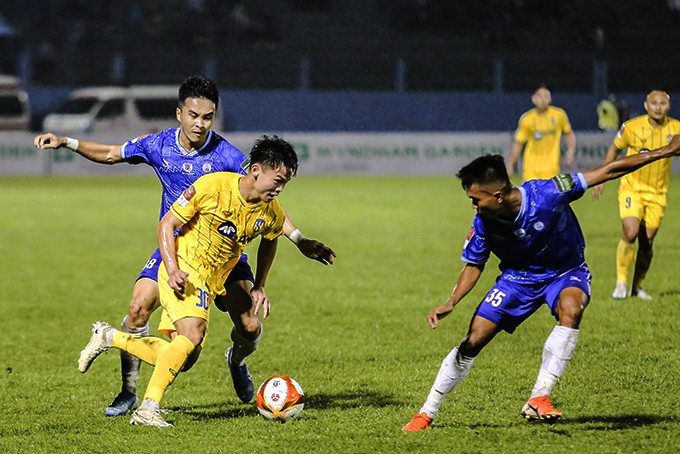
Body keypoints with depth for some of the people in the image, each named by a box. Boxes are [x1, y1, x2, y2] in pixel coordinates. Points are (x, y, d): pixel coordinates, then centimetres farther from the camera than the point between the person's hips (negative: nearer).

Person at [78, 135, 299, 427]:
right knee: (192, 336, -29)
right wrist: (172, 270, -22)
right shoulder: (211, 186, -17)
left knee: (183, 359, 1)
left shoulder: (272, 213, -1)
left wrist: (259, 287, 17)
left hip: (210, 283, 7)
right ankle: (148, 409, -30)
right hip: (183, 269, -7)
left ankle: (108, 336, 18)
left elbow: (269, 241, 24)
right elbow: (166, 224, -10)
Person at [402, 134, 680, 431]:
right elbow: (474, 265, -2)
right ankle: (427, 413, 11)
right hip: (518, 277, 2)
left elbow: (608, 172, -23)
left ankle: (538, 400, -31)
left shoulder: (547, 193, -31)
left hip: (565, 271, -2)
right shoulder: (483, 224, -20)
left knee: (571, 310, -36)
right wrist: (451, 303, -19)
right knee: (472, 342, -6)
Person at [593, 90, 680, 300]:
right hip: (631, 189, -2)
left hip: (657, 193, 2)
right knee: (630, 233, -19)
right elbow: (615, 149, 7)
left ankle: (637, 286, 19)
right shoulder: (632, 127, -9)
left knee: (647, 242, 2)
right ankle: (621, 282, -7)